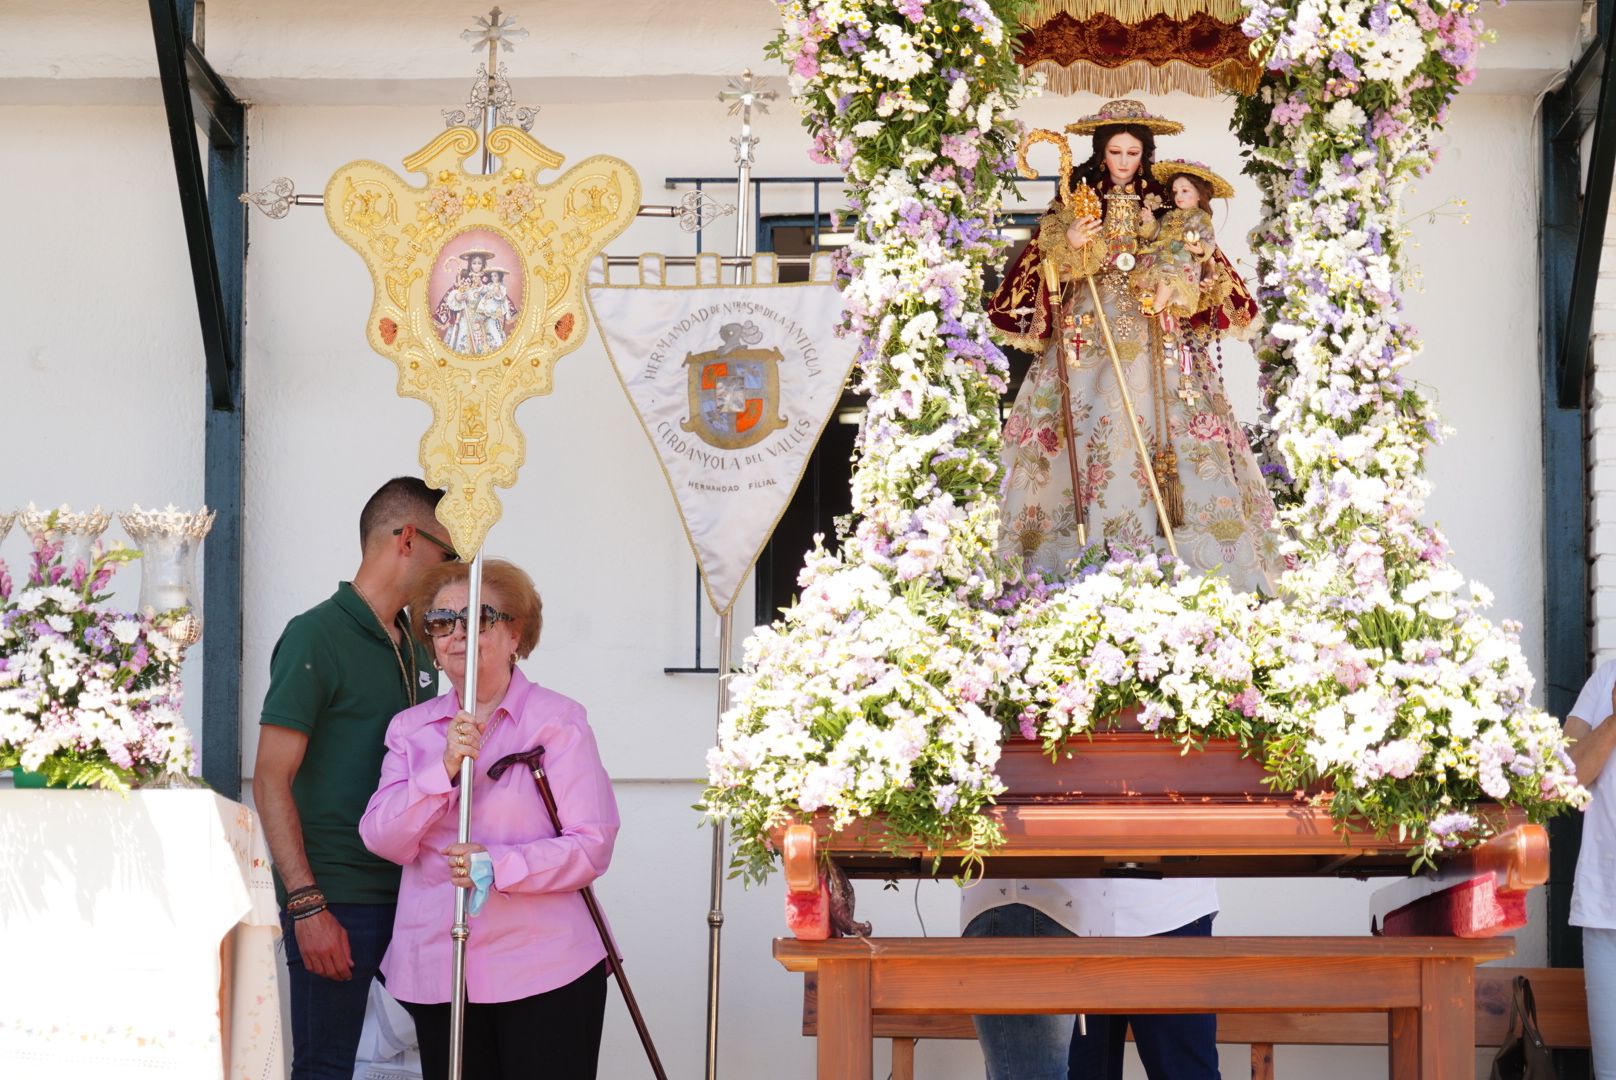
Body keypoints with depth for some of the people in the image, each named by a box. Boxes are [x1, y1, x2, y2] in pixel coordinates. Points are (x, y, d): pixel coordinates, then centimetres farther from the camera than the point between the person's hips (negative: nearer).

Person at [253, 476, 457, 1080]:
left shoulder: (416, 646, 16)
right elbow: (271, 780, -13)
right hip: (336, 900, -8)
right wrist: (307, 906, -19)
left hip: (408, 894, 8)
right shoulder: (315, 636, -8)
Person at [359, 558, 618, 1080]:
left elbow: (591, 845, -7)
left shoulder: (558, 719, 1)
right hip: (435, 972, 3)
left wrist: (498, 866, -21)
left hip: (545, 972, -3)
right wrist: (444, 769, -14)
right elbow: (383, 839, 0)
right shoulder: (410, 728, 13)